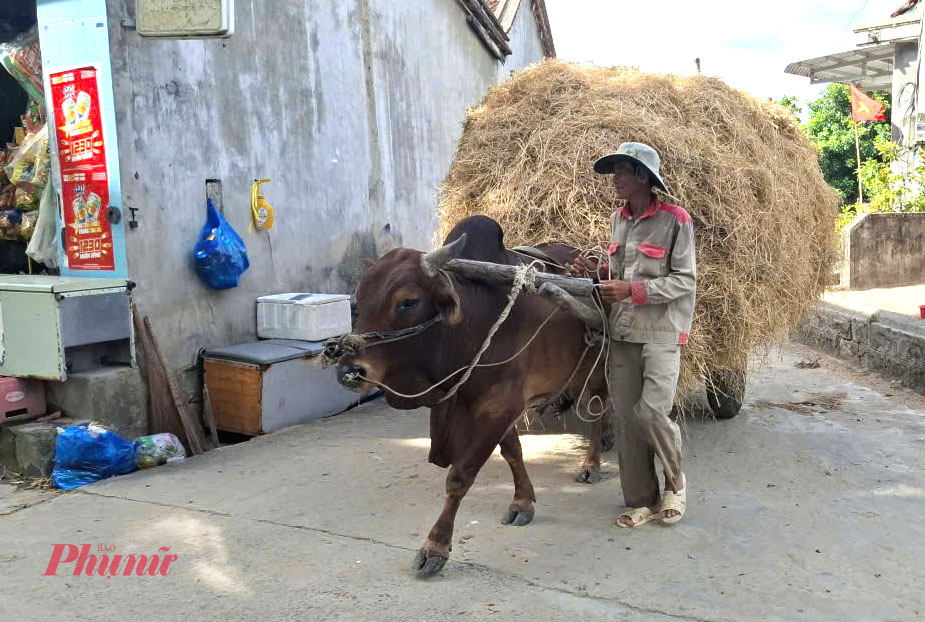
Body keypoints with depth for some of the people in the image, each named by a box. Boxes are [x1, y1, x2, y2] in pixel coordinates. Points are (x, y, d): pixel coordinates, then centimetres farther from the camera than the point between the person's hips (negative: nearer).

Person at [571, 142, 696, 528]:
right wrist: (597, 272, 3)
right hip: (622, 332, 6)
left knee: (650, 412, -12)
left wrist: (631, 289, -18)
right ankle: (641, 501, 17)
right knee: (624, 415, 5)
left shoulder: (675, 220, -7)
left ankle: (675, 482, 17)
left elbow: (684, 280, -10)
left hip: (661, 333, -6)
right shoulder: (618, 219, 12)